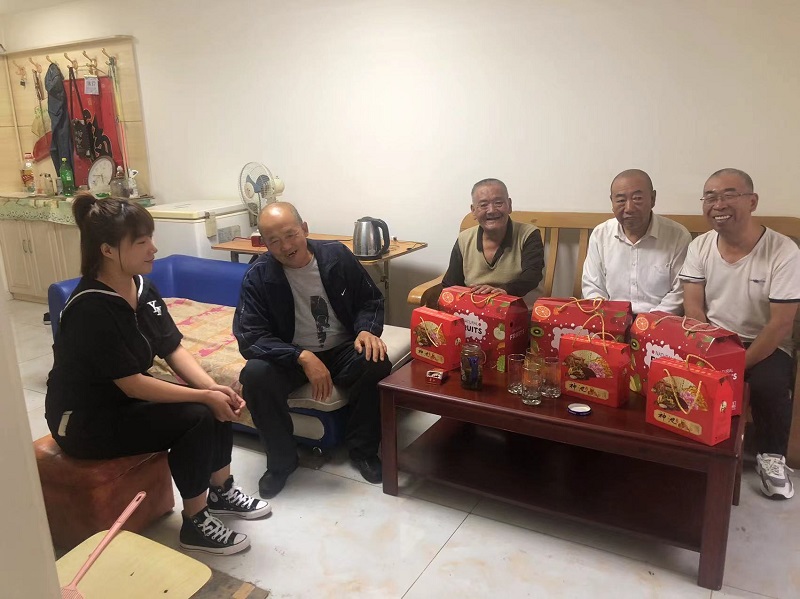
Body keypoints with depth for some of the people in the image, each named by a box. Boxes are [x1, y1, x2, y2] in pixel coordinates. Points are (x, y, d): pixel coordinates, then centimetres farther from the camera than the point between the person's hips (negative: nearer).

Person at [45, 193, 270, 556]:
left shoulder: (143, 288, -2)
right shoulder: (91, 309, -28)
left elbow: (174, 349, -3)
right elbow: (133, 385, -28)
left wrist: (213, 387, -19)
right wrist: (204, 396, -26)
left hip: (126, 398, 8)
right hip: (85, 420, -8)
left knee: (219, 403, -6)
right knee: (196, 417, -22)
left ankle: (221, 491, 13)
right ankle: (195, 524, -5)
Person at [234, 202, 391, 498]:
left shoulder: (337, 255, -8)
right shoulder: (258, 276, -13)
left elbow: (371, 300, 3)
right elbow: (249, 338, -19)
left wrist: (367, 330, -20)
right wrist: (302, 357, -33)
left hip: (342, 350, 1)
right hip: (290, 357, 0)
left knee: (377, 363, -29)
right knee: (255, 375, -31)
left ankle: (362, 449, -6)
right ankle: (281, 461, -6)